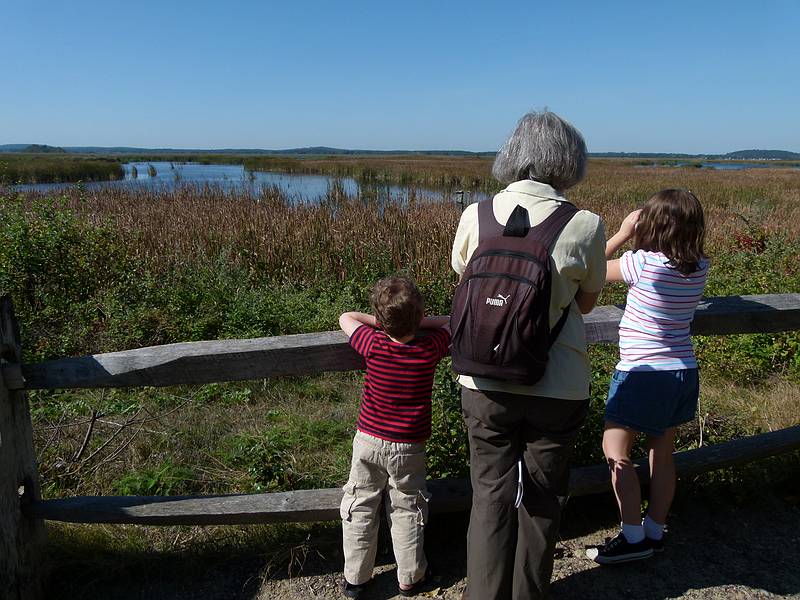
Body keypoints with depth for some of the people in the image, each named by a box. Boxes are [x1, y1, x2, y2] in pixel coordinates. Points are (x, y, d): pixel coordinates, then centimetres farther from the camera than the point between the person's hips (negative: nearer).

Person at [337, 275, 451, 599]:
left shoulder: (374, 345, -18)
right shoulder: (431, 348, -17)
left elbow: (346, 318, 0)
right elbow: (454, 319, 2)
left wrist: (385, 323, 3)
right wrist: (415, 321, 0)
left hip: (368, 441, 0)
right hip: (408, 447, 0)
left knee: (359, 508, 15)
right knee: (407, 511, 16)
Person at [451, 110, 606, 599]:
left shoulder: (476, 216, -7)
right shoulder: (585, 225, -12)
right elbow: (586, 303, 3)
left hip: (486, 384, 1)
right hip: (559, 389, 0)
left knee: (491, 496, 19)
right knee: (542, 502, 21)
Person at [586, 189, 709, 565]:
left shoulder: (643, 263, -20)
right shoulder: (699, 268, -2)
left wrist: (623, 234, 1)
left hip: (642, 374, -7)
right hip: (684, 372, 7)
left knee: (615, 451, 2)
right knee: (662, 452, 15)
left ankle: (633, 536, 7)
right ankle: (655, 531, 28)